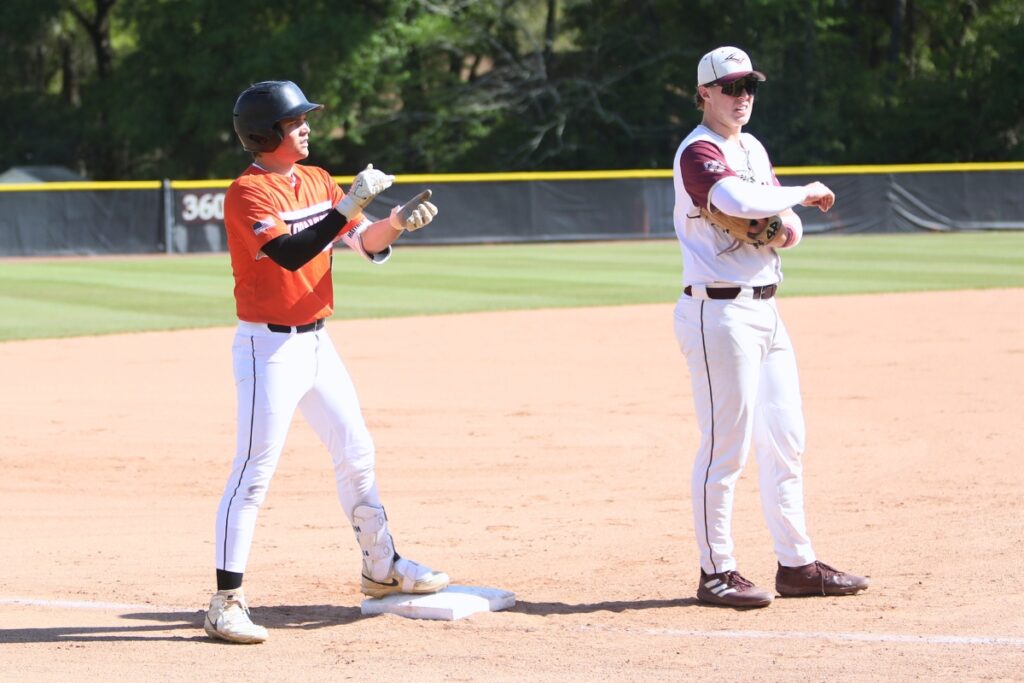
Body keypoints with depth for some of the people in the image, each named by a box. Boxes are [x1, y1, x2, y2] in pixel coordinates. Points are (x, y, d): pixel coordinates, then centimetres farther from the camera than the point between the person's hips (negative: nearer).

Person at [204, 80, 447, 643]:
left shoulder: (317, 181, 9)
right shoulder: (248, 193, -15)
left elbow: (367, 245, 8)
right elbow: (291, 253, -29)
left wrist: (396, 222, -12)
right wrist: (349, 205, -30)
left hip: (316, 342, 8)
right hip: (269, 346, -8)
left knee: (357, 453, 16)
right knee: (254, 472, -9)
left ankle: (381, 568, 31)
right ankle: (226, 602, -8)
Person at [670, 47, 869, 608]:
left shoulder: (752, 147, 17)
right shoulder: (698, 151, -11)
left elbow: (783, 219, 19)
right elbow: (739, 200, -31)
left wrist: (787, 227, -5)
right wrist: (804, 194, -17)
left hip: (765, 308, 9)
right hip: (720, 311, -9)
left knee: (785, 441, 11)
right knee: (725, 446, -7)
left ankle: (796, 565, 17)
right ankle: (716, 574, -1)